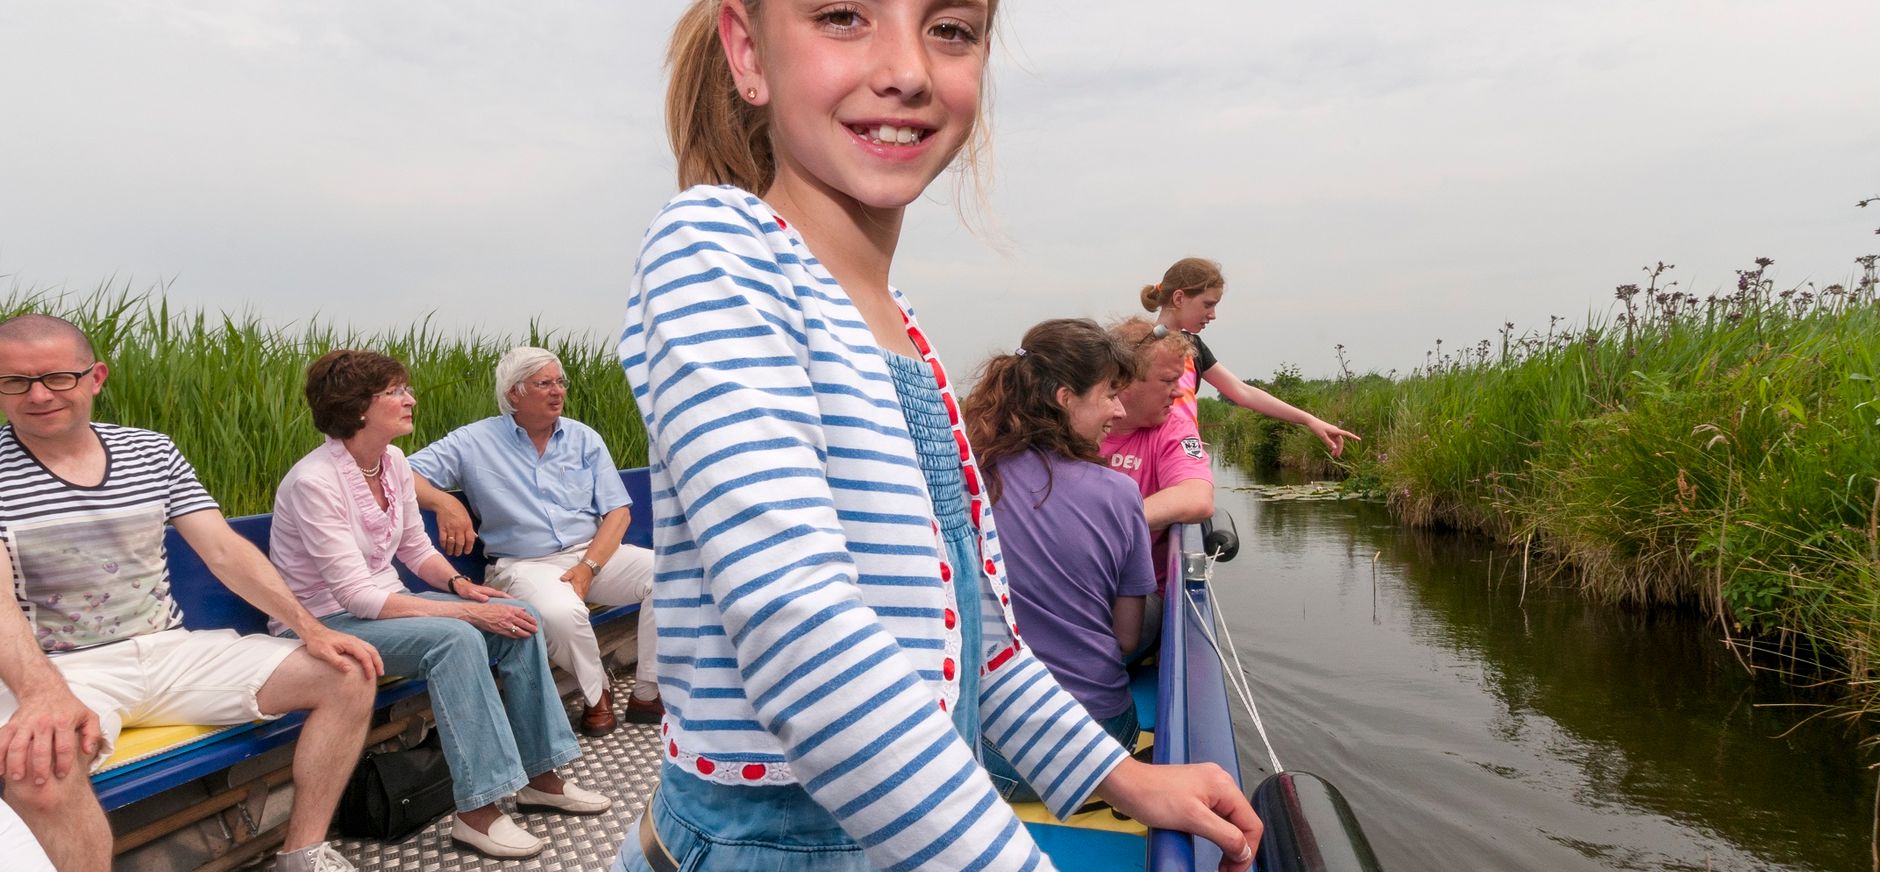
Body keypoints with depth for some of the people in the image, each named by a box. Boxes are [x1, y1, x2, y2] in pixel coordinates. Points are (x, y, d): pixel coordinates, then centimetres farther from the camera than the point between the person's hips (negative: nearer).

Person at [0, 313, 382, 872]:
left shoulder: (152, 452, 6)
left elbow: (225, 551, 2)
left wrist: (310, 629, -10)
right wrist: (45, 695, -38)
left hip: (169, 649, 5)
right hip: (57, 669, -4)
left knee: (349, 677, -9)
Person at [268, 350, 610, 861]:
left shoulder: (393, 462, 1)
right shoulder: (314, 481, -23)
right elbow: (356, 596, -27)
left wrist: (459, 583, -8)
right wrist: (468, 610, -29)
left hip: (382, 601, 8)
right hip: (325, 622, -8)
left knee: (520, 618, -10)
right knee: (456, 638, -32)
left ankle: (540, 776, -1)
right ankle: (477, 811, -24)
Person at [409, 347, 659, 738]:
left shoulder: (584, 438, 10)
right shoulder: (475, 442, 2)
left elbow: (618, 511, 6)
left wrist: (588, 567, -10)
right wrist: (443, 501, -26)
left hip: (593, 553, 4)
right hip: (525, 564, -3)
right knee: (562, 614, -38)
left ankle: (647, 694, -8)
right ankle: (597, 695, -5)